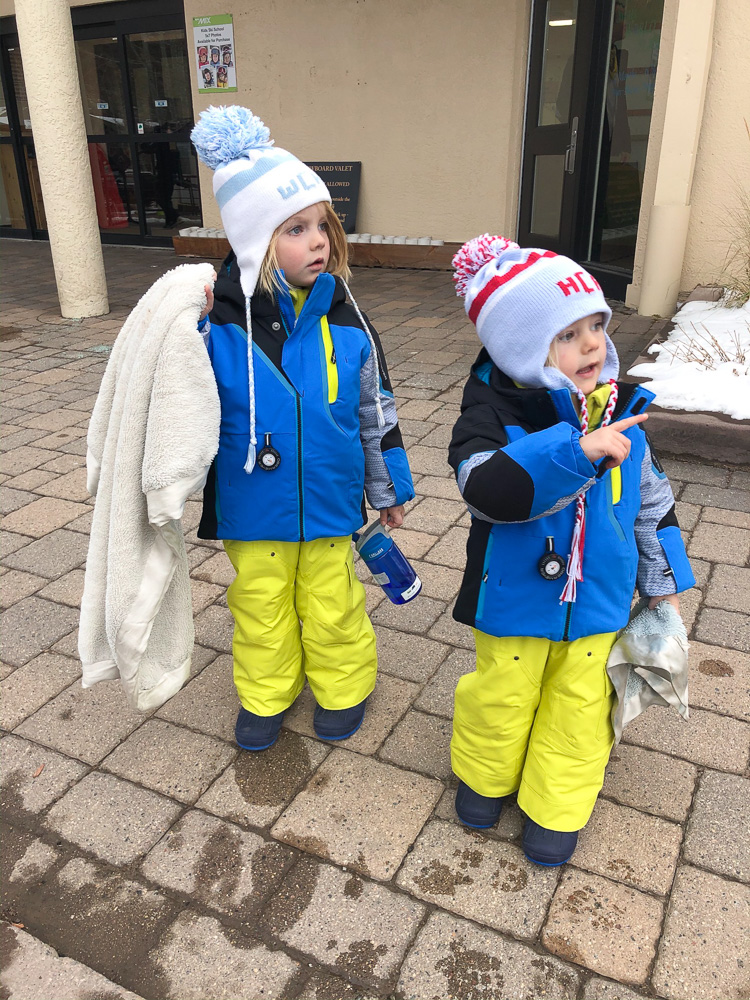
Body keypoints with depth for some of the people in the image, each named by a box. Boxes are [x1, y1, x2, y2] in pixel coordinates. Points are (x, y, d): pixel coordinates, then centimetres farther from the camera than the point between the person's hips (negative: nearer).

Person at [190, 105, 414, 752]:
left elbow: (375, 409, 2)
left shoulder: (344, 323, -9)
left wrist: (389, 489, 8)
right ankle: (266, 694, 44)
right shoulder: (218, 322, -15)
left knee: (331, 603, 16)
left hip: (331, 501, 0)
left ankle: (344, 686, 42)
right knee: (260, 604, 18)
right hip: (253, 509, 0)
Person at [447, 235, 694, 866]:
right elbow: (488, 489, -40)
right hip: (515, 598, -3)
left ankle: (557, 808, 40)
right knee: (503, 696, 17)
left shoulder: (620, 411, -6)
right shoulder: (495, 411, -20)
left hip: (598, 601, 4)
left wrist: (664, 582, 10)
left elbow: (651, 499, 6)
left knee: (580, 706, 16)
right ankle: (487, 775, 47)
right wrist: (578, 449, -45)